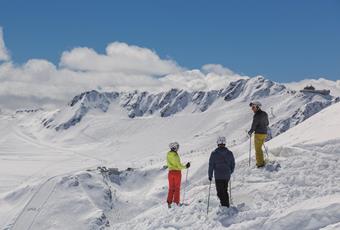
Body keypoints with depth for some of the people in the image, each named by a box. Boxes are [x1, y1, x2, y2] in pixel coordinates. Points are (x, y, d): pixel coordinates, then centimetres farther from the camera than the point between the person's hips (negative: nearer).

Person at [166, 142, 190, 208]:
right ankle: (176, 202, 6)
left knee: (171, 188, 12)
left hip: (170, 172, 5)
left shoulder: (168, 155, 1)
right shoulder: (175, 155, -18)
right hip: (177, 172, -5)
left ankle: (169, 202, 7)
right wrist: (185, 166, -1)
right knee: (177, 188, 6)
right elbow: (179, 165, -16)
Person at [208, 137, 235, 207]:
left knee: (220, 192, 1)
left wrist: (210, 175, 4)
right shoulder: (229, 153, 2)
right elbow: (233, 164, 10)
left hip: (218, 176, -3)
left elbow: (211, 165, -5)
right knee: (225, 191, 18)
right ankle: (227, 205, 20)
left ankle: (224, 205, -11)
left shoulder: (214, 153, -7)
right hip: (227, 176, 4)